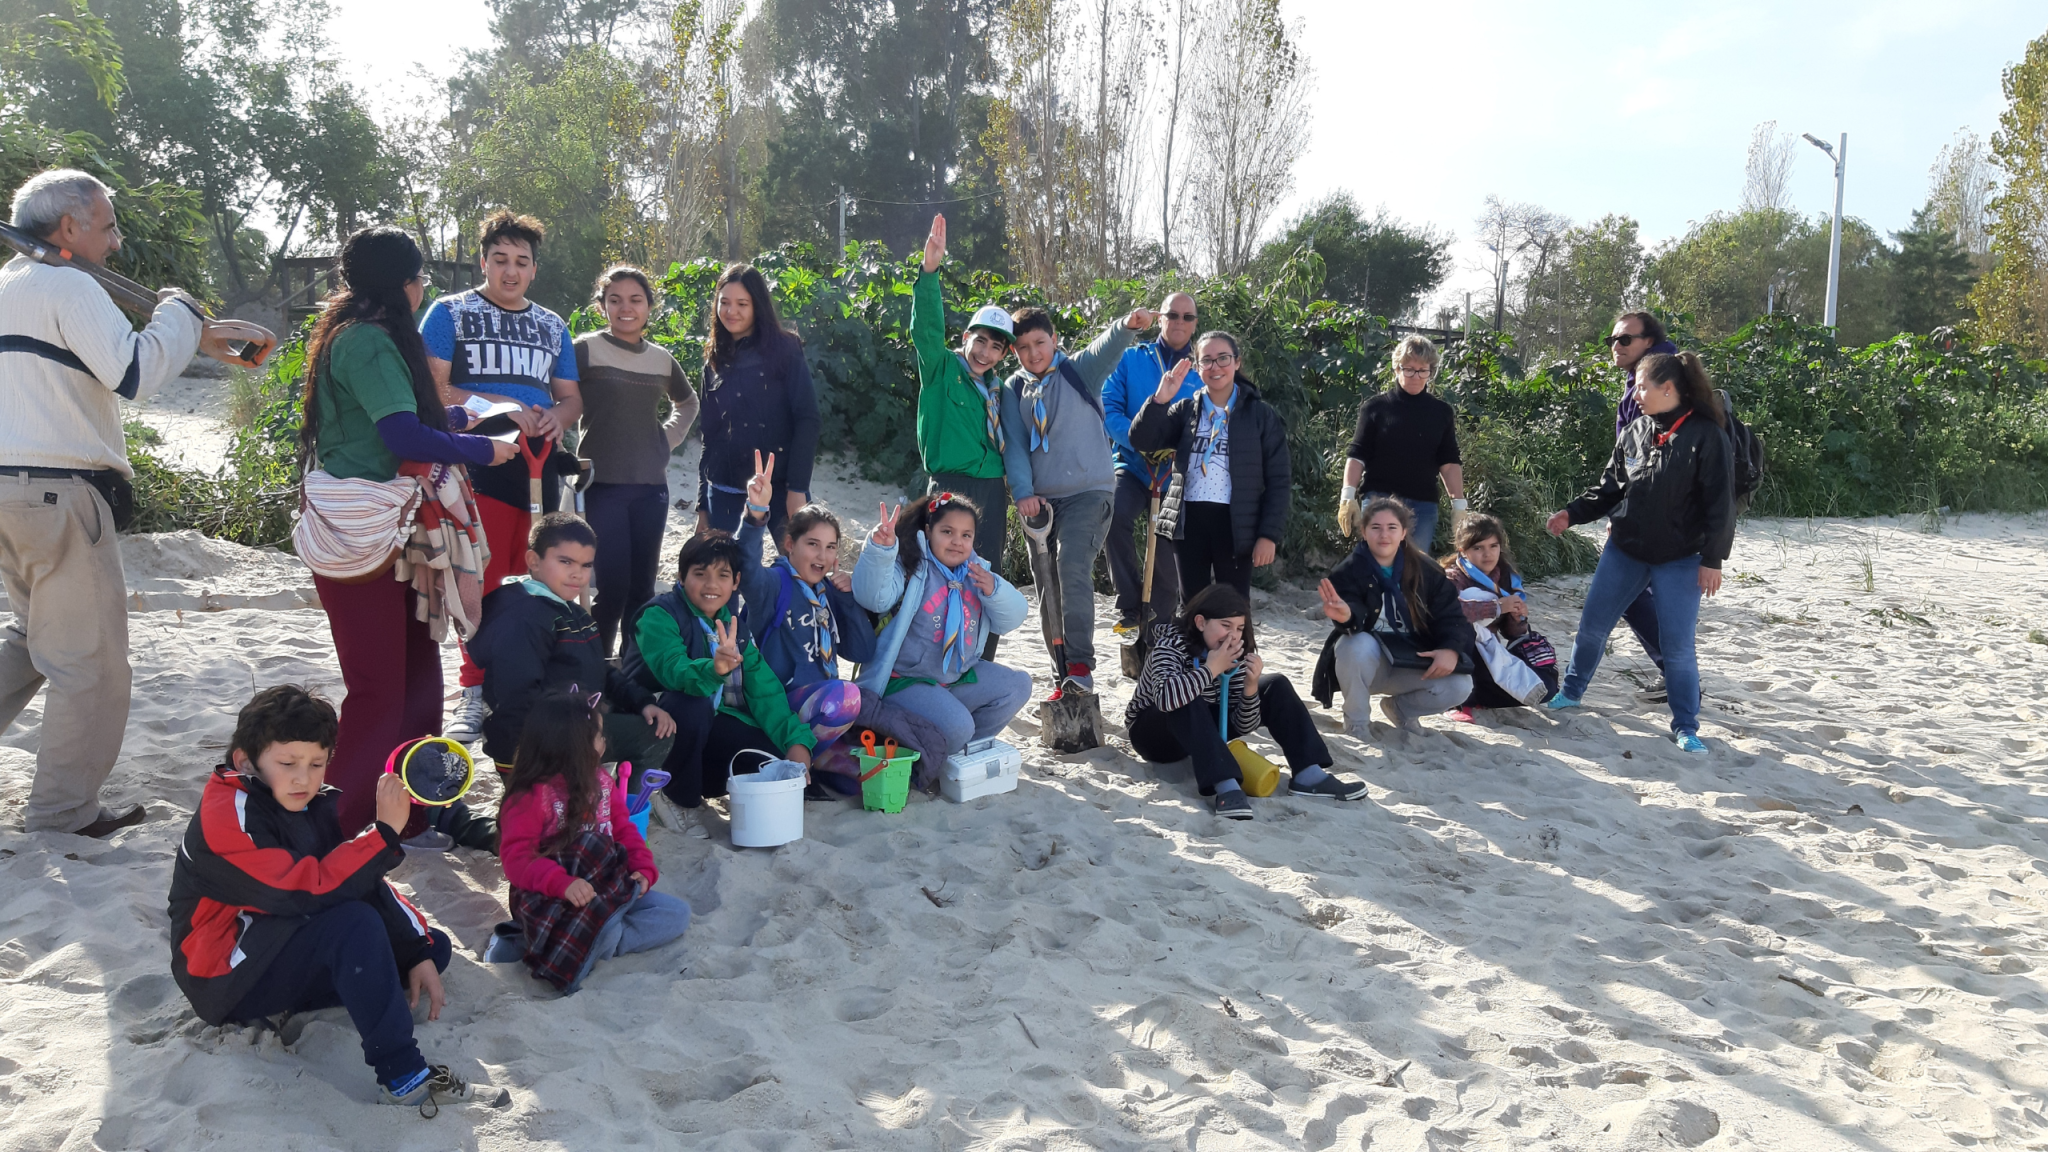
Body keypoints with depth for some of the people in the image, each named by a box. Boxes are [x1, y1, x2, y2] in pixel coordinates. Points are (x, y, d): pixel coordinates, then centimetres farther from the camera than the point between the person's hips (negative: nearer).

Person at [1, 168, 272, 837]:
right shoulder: (68, 287, -12)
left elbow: (102, 347, 23)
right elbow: (135, 373, -22)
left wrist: (202, 338, 15)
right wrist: (179, 311, -7)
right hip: (60, 493, -10)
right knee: (90, 662, 1)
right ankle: (63, 814, 8)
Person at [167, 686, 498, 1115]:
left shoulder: (315, 805, 3)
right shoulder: (226, 815, -22)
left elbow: (364, 884, 4)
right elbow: (308, 892, -33)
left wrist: (419, 953, -8)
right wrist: (384, 831, -31)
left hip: (289, 959, 9)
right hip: (228, 982, -9)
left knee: (434, 945, 4)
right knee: (353, 924, -34)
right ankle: (403, 1078, -31)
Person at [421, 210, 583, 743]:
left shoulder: (552, 326, 20)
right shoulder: (451, 313, 7)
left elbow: (572, 398, 20)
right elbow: (430, 388, -4)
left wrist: (557, 415, -3)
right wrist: (494, 407, -14)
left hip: (540, 464, 4)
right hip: (479, 462, -4)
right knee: (483, 579, -9)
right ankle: (476, 692, 0)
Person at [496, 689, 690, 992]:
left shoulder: (602, 780, 9)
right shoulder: (529, 796, -14)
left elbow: (623, 829, 12)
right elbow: (516, 858, -22)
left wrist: (644, 869, -6)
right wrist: (562, 882, -39)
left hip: (607, 888, 9)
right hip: (552, 899, -8)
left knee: (677, 914, -8)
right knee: (606, 932, -38)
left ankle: (589, 944, -16)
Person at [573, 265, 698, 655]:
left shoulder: (662, 359, 12)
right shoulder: (586, 349, -2)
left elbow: (687, 404, 30)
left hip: (651, 487, 5)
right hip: (601, 486, -5)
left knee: (642, 587, 8)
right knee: (612, 586, -10)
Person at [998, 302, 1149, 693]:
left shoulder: (1079, 370, 0)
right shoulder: (1013, 390, 10)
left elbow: (1105, 349, -21)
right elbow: (1014, 444, 1)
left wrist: (1126, 326, -43)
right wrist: (1023, 492, -14)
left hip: (1089, 490, -5)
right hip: (1041, 500, 5)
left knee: (1072, 563, -27)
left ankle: (1081, 664, -24)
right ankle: (1063, 680, 16)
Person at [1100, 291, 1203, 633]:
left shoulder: (1199, 373, 2)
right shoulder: (1131, 359, 0)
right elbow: (1109, 408, -6)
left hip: (1176, 476, 2)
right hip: (1133, 465, -2)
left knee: (1168, 558, 8)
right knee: (1117, 516, -32)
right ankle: (1131, 606, -19)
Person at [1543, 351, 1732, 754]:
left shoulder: (1706, 435, -14)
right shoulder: (1636, 432, 2)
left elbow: (1719, 503, -13)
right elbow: (1611, 487, 10)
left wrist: (1712, 559, -14)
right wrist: (1573, 513, -2)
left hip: (1679, 559, -5)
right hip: (1625, 550, 5)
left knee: (1677, 645, -2)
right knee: (1591, 623, 11)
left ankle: (1685, 728, 12)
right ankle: (1571, 692, 33)